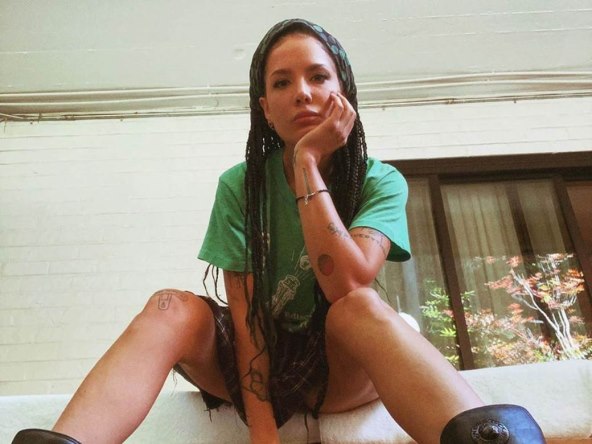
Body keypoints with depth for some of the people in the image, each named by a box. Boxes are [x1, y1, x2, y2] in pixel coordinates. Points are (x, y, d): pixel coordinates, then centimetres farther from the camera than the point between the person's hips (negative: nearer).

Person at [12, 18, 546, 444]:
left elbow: (347, 285, -25)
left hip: (339, 368, -1)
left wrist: (307, 161, -23)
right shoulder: (240, 186, -5)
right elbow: (245, 308, -12)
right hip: (256, 359, 1)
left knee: (361, 306, -34)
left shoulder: (380, 182, -7)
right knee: (174, 308, -28)